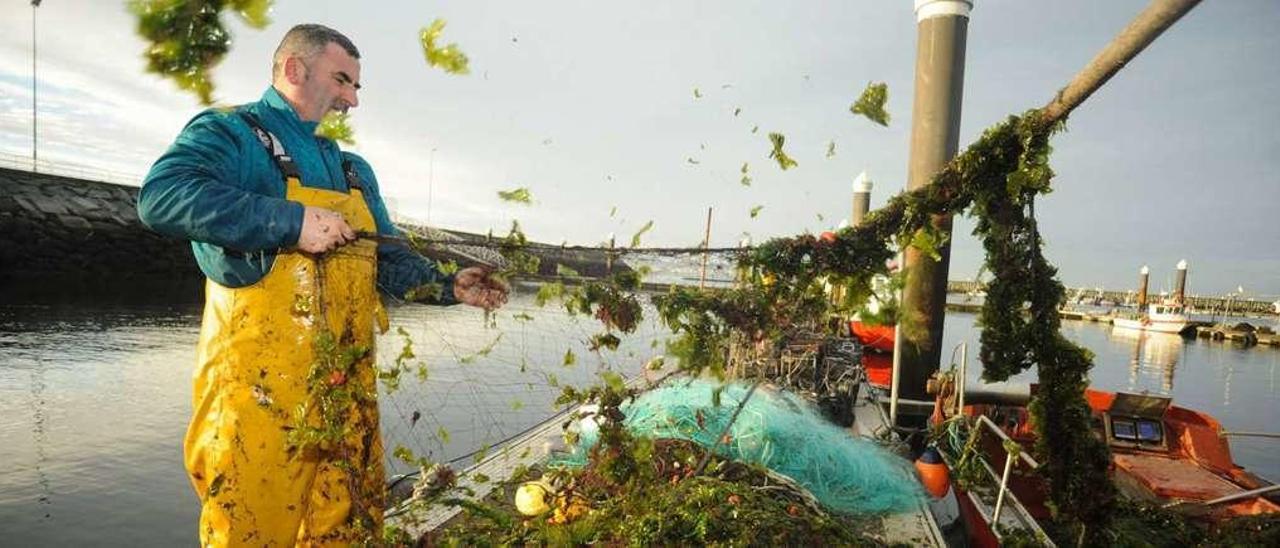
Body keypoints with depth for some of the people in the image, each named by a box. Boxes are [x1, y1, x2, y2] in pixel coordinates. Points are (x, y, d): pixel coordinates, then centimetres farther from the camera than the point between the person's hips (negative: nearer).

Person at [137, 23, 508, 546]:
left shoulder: (353, 168, 21)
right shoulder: (229, 131, 1)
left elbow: (389, 260, 19)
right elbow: (162, 196, -19)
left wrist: (447, 286, 4)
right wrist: (293, 222, -21)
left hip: (348, 385, 6)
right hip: (260, 385, -6)